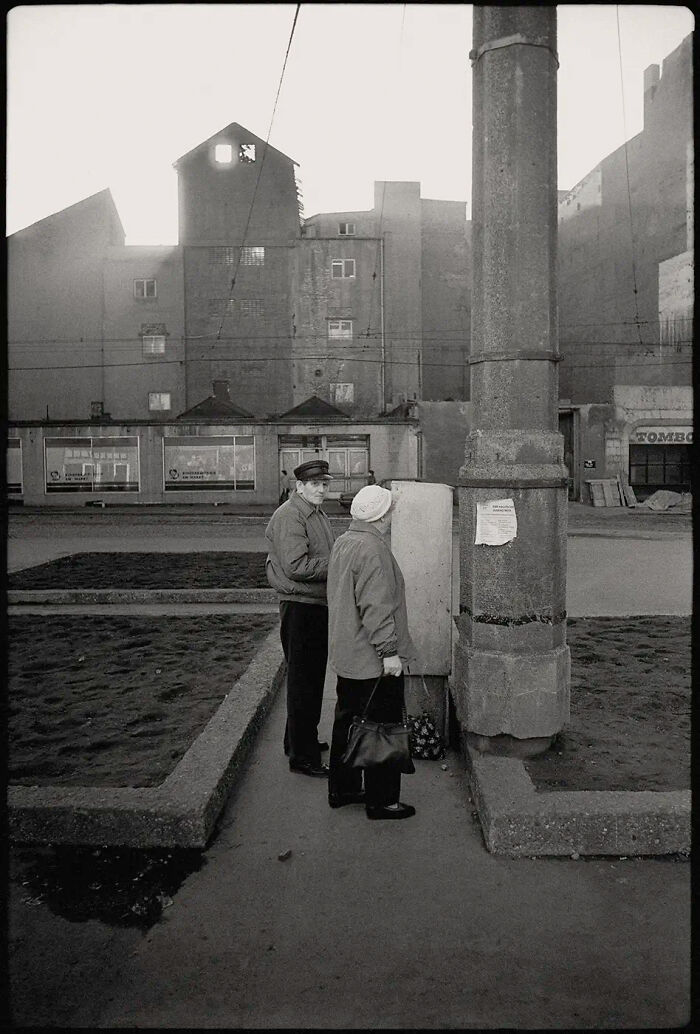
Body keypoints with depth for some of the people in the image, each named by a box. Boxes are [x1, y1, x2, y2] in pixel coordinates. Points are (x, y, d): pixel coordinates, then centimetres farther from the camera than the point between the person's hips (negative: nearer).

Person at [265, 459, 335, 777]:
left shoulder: (318, 514, 17)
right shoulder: (289, 516, -15)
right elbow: (296, 566, -24)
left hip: (320, 605, 10)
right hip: (300, 607, -10)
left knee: (313, 678, 19)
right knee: (302, 682, -3)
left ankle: (303, 740, 34)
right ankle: (302, 757, 7)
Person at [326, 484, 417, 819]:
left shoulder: (342, 542, 9)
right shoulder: (373, 549, -21)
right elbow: (376, 607, -25)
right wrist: (389, 651, -19)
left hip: (346, 655, 10)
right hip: (374, 660, -10)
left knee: (348, 721, 19)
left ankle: (342, 788, 31)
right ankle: (381, 800, 13)